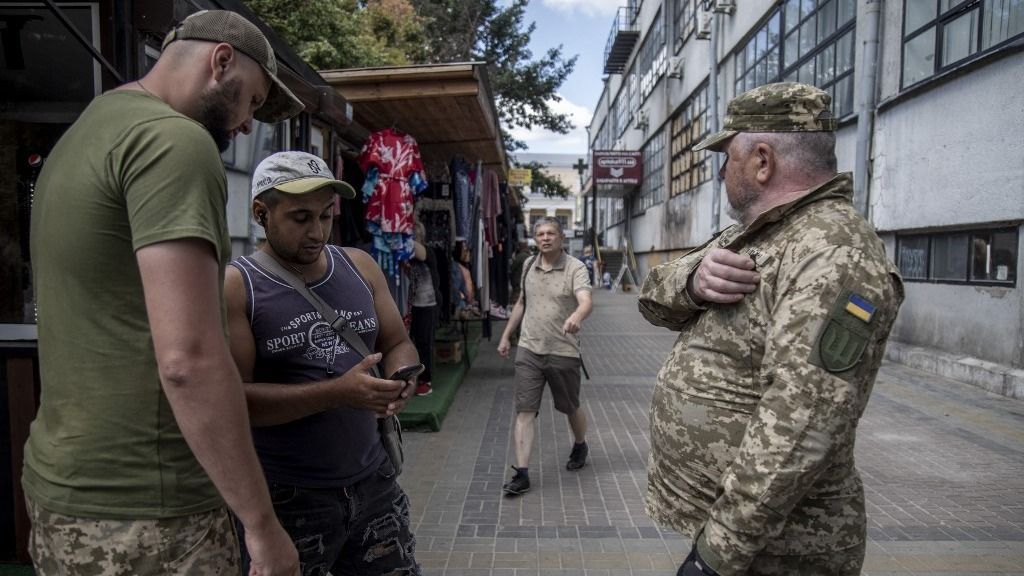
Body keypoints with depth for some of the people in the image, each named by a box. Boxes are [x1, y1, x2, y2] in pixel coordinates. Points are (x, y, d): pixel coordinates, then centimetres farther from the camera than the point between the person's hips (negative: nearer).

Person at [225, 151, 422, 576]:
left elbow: (398, 343, 10)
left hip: (373, 481, 5)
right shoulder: (234, 287, -11)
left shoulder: (360, 267, 4)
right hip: (285, 497, -4)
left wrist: (402, 379, -12)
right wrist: (336, 393, -26)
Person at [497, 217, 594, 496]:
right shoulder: (529, 265, 7)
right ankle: (522, 473, 3)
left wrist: (577, 316, -50)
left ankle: (580, 446, 45)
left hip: (563, 352, -3)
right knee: (524, 411, -2)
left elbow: (586, 301, -28)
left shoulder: (575, 268, -10)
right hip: (528, 350, 3)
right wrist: (506, 335, 19)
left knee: (571, 408, 16)